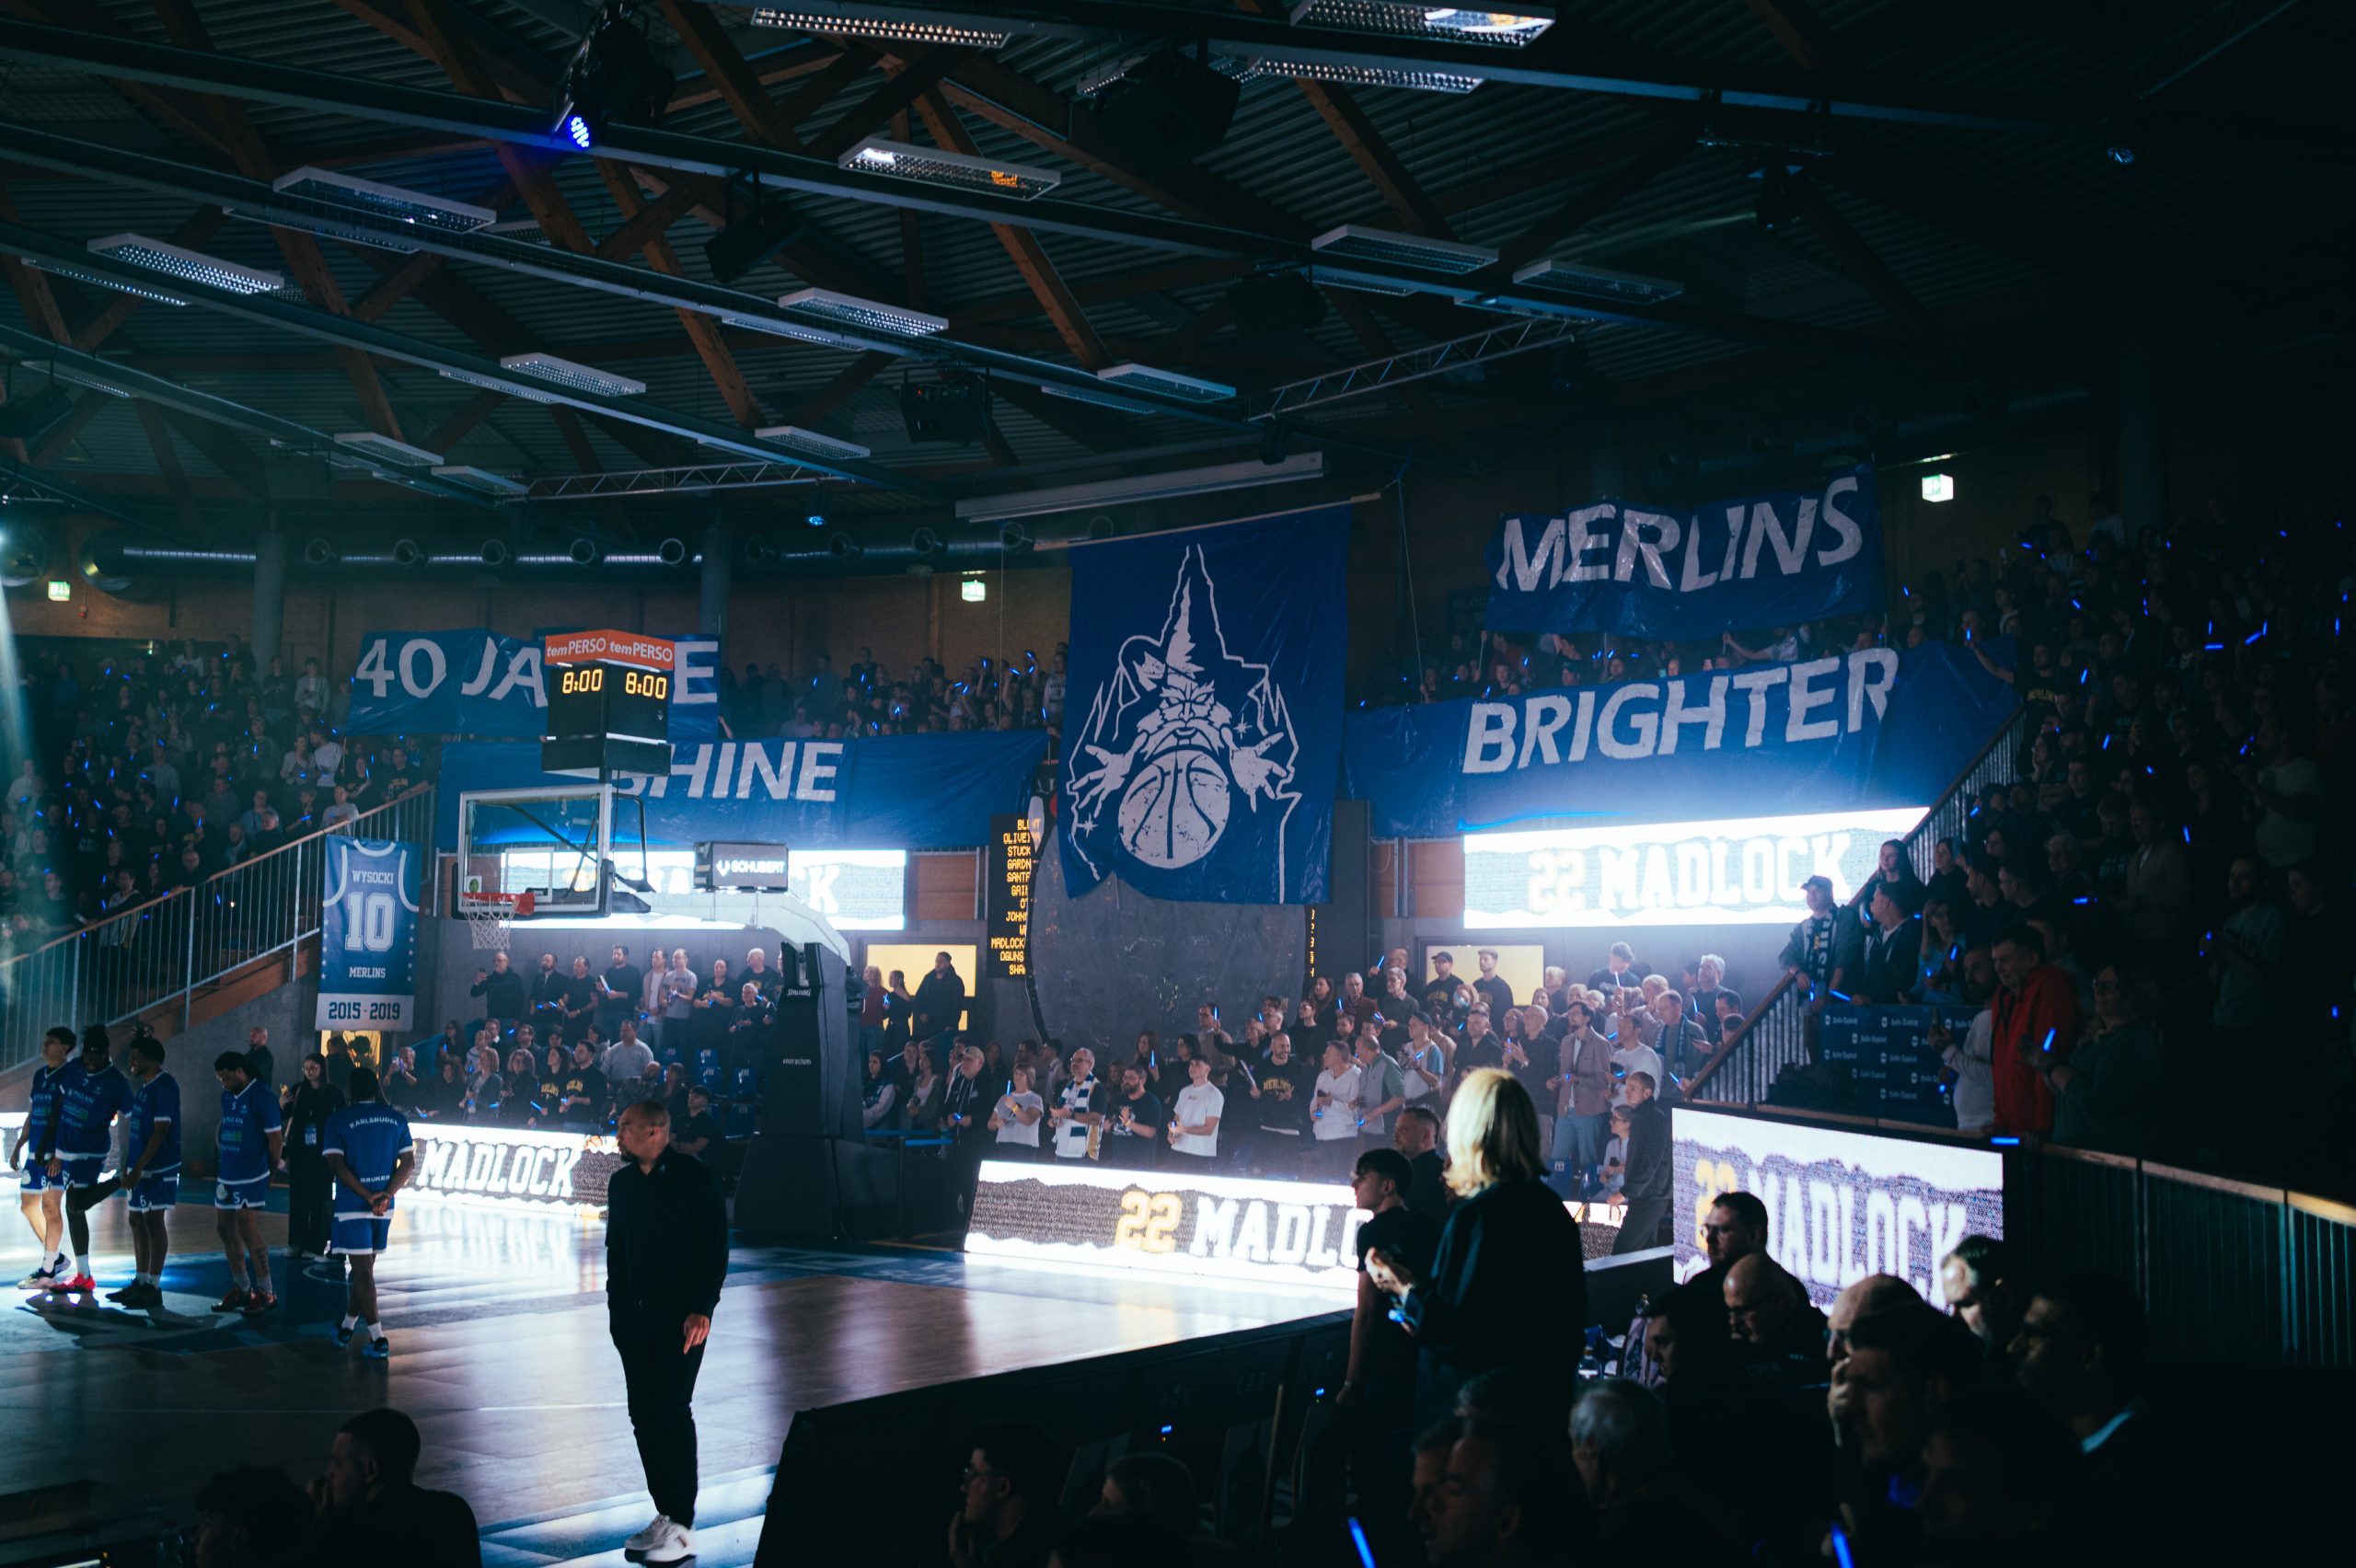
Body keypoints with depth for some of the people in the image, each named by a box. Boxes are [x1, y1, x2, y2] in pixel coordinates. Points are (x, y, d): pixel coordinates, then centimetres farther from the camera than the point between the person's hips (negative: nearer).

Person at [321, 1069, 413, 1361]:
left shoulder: (339, 1120, -5)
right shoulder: (396, 1119, 6)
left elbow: (336, 1165, -14)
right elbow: (408, 1163, 0)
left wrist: (367, 1196, -14)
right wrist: (385, 1195, -8)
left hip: (352, 1206, -4)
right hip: (384, 1208, 4)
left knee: (363, 1272, -4)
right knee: (364, 1269, 17)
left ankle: (378, 1340, -10)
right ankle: (346, 1328, 29)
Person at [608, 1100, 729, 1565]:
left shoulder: (695, 1178, -8)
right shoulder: (622, 1183, 11)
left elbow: (716, 1248, -11)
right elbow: (615, 1249, 17)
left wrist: (702, 1309, -17)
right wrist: (616, 1308, 12)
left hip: (681, 1316, -6)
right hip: (635, 1316, 6)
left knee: (672, 1412, -9)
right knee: (643, 1415, 7)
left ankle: (683, 1528, -5)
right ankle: (664, 1514, 16)